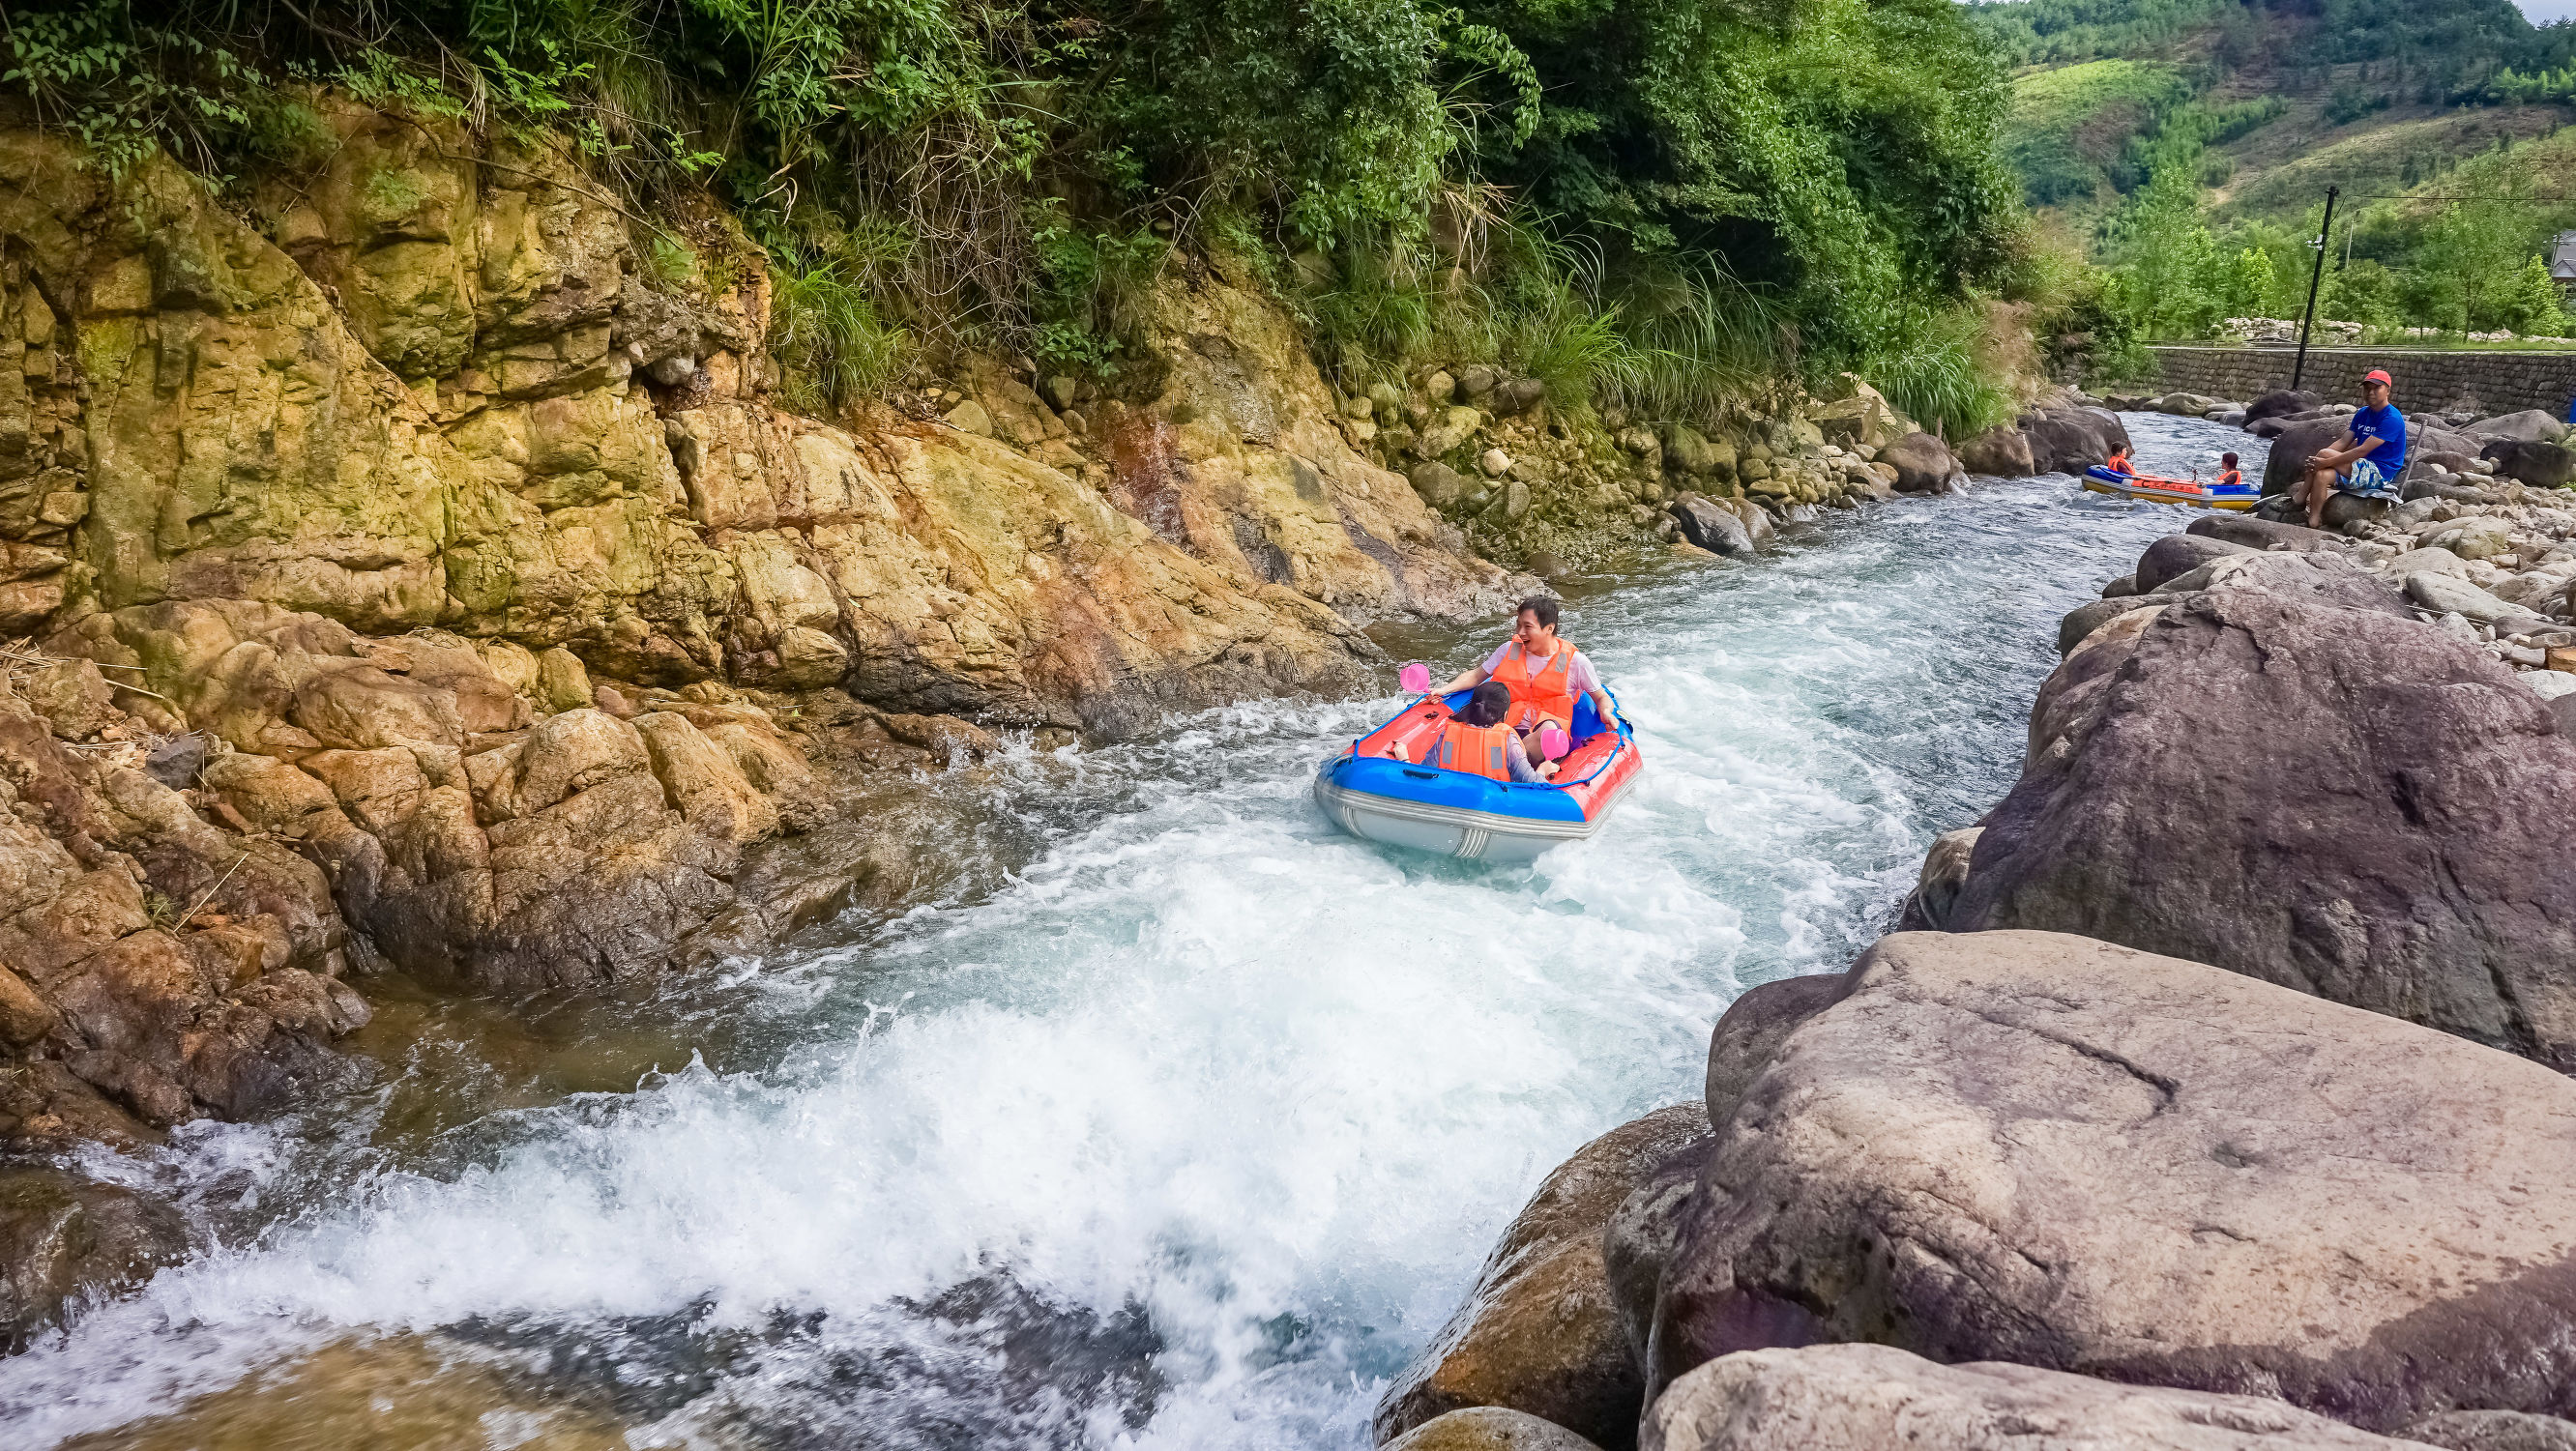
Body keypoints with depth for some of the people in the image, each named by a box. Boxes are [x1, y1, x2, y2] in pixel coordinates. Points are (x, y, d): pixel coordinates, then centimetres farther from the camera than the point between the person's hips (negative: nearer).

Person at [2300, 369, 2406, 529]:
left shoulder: (2392, 418, -14)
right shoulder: (2363, 413, 14)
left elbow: (2363, 450, -22)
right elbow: (2343, 443, 6)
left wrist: (2326, 461, -26)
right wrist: (2316, 461, -13)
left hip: (2379, 473, -8)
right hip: (2362, 469, 8)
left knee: (2323, 454, -22)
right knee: (2322, 476, -20)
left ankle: (2299, 500, -12)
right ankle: (2313, 522, -26)